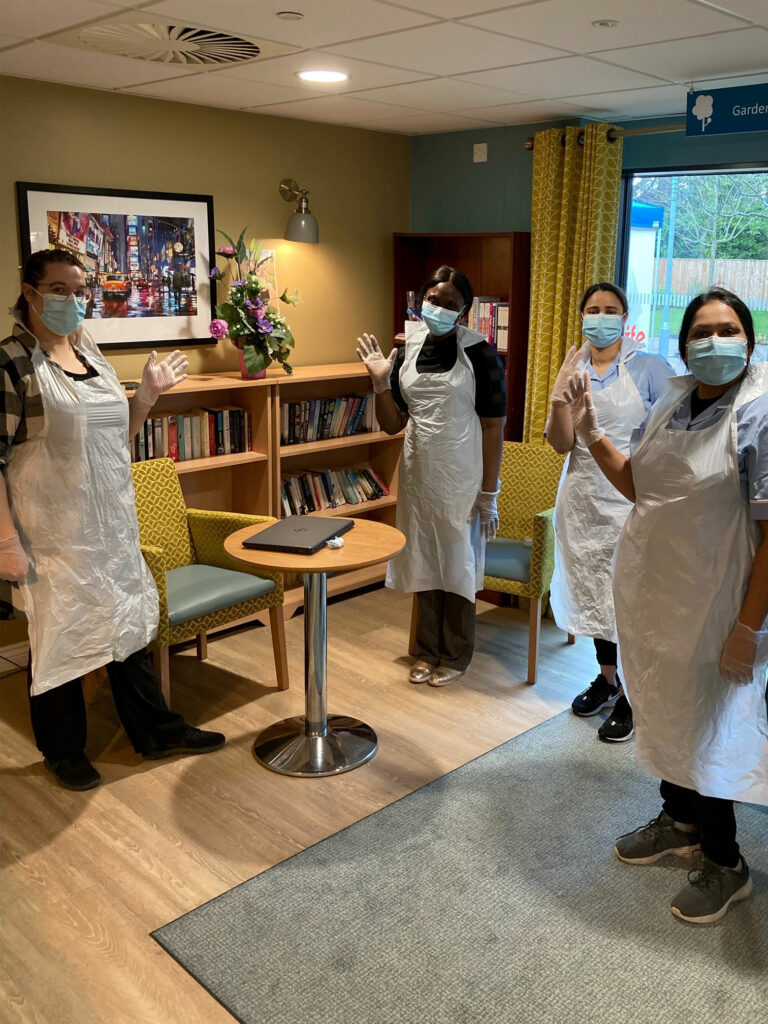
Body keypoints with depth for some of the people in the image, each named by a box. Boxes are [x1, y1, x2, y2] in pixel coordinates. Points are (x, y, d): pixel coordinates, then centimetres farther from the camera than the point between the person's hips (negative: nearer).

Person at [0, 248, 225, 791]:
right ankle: (64, 751, 28)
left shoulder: (91, 353, 9)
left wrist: (149, 393, 3)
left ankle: (156, 731, 30)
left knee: (129, 623, 15)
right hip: (54, 532, -7)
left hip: (112, 522, 7)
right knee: (60, 634, 7)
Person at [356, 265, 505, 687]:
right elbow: (392, 424, 7)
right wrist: (381, 381, -9)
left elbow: (493, 427, -10)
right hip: (417, 475, 4)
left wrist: (489, 493, -12)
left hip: (461, 478, -4)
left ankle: (456, 656, 23)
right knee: (423, 565, 13)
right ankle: (427, 650, 28)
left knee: (457, 565, 7)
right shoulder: (406, 352, 4)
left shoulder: (479, 353, -9)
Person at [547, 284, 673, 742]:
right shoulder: (573, 370, 6)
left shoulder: (649, 368, -6)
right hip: (583, 498, 5)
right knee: (593, 594, 15)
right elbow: (562, 444, -1)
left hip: (630, 499, -4)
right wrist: (560, 395, -16)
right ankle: (607, 679, 34)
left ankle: (630, 699, 13)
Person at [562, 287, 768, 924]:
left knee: (705, 727, 7)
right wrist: (592, 435, -2)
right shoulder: (672, 403, 4)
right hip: (649, 592, 7)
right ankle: (679, 821, 44)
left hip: (710, 606, -7)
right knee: (663, 712, 21)